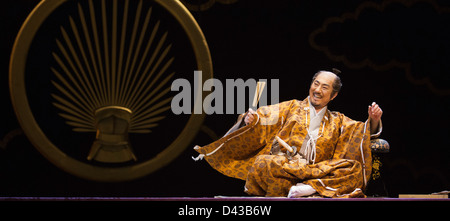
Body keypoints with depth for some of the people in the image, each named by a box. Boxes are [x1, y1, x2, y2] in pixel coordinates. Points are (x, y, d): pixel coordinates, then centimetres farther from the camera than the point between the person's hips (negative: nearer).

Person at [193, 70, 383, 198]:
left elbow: (364, 131, 20)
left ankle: (311, 188, -40)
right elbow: (266, 117, 10)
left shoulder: (337, 121, 28)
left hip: (316, 172, 2)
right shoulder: (291, 108, 23)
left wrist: (373, 120, -2)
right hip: (282, 166, -2)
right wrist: (252, 119, -13)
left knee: (354, 168, -27)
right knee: (263, 163, -37)